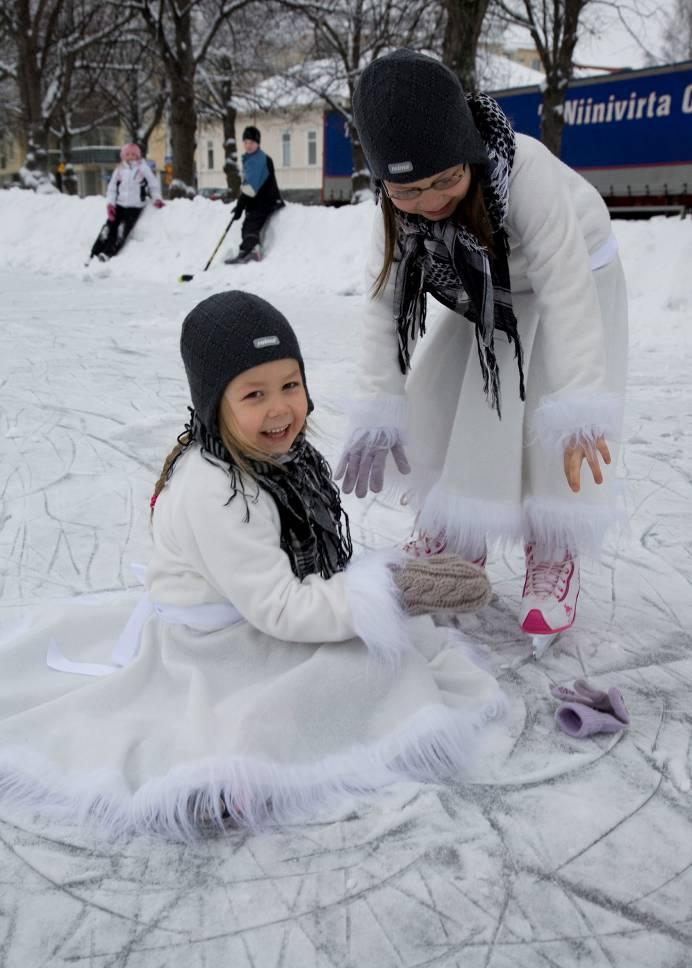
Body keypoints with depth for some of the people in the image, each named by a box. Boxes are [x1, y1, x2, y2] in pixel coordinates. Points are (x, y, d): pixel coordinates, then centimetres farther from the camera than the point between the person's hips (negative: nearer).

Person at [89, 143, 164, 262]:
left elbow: (153, 184, 6)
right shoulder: (119, 170, 8)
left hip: (135, 206, -3)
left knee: (123, 228, -19)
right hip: (119, 204, 3)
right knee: (110, 226, -7)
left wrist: (157, 198, -7)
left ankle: (108, 253, -24)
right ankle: (95, 253, -6)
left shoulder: (143, 168, 1)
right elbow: (112, 188, 8)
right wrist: (110, 203, -4)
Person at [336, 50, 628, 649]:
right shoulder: (396, 207, -24)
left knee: (554, 417, -17)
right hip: (492, 296, 5)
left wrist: (578, 404, -46)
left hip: (577, 280, -5)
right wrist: (378, 408, -28)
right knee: (436, 398, -1)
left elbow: (566, 291, -40)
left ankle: (555, 555, 2)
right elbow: (386, 301, -22)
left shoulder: (528, 174, -39)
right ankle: (457, 535, 17)